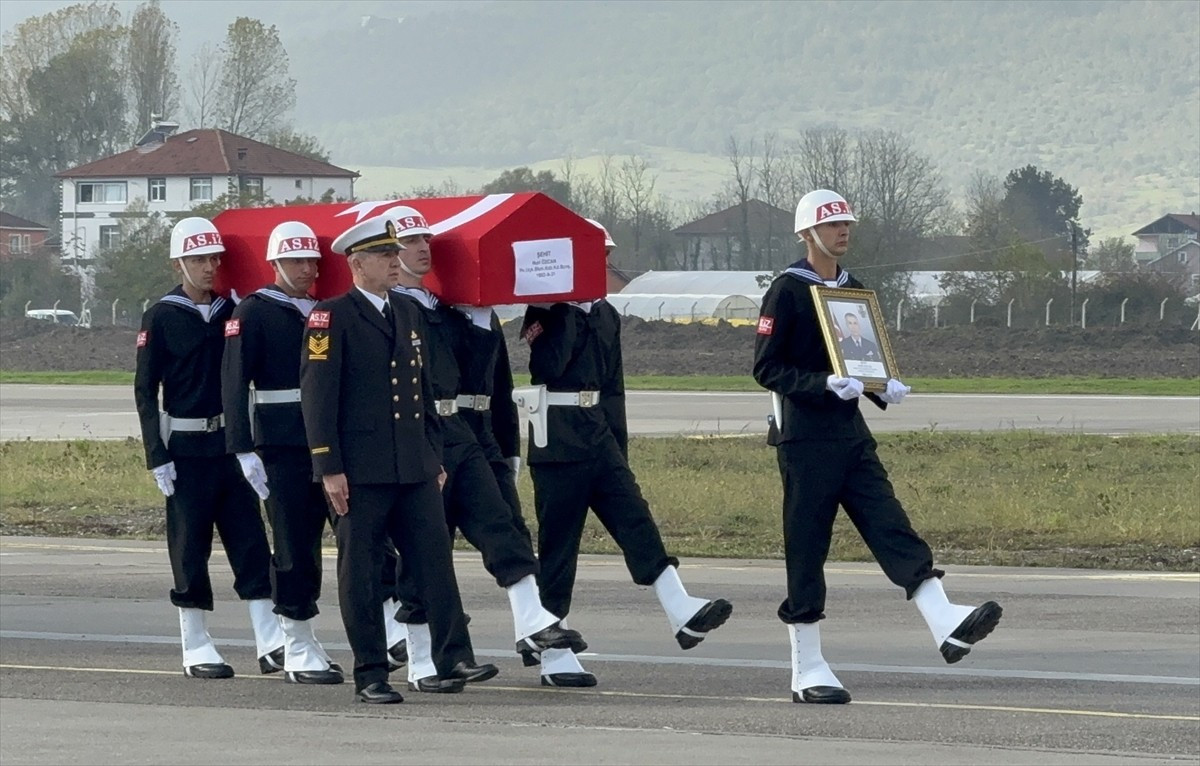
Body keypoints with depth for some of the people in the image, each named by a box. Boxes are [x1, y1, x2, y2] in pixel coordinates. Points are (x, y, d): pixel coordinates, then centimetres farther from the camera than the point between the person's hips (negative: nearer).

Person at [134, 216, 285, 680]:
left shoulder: (231, 312, 8)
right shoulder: (161, 318, -3)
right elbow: (145, 390, -3)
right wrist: (158, 457, -9)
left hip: (232, 445, 3)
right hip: (186, 448, -3)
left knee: (251, 543, -2)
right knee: (190, 549, 1)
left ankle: (271, 644, -3)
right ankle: (196, 650, 7)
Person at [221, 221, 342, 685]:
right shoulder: (253, 313, -2)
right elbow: (234, 383, -8)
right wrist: (244, 450, -15)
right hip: (282, 449, -5)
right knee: (294, 546, -3)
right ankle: (298, 651, 4)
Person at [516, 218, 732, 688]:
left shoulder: (606, 316, 16)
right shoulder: (547, 313, -4)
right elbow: (550, 365, -21)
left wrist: (620, 449, 19)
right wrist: (569, 313, -15)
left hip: (600, 438, 6)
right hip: (558, 441, -6)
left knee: (635, 521, -9)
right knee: (557, 543, -3)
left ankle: (681, 613, -21)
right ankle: (552, 653, 1)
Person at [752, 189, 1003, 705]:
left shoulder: (852, 291, 16)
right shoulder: (788, 291, -6)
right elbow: (766, 368, -10)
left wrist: (885, 388, 2)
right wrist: (825, 384, -23)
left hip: (852, 436, 6)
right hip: (804, 441, -6)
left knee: (892, 528, -8)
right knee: (806, 550, -2)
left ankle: (946, 624, -21)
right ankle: (806, 671, 3)